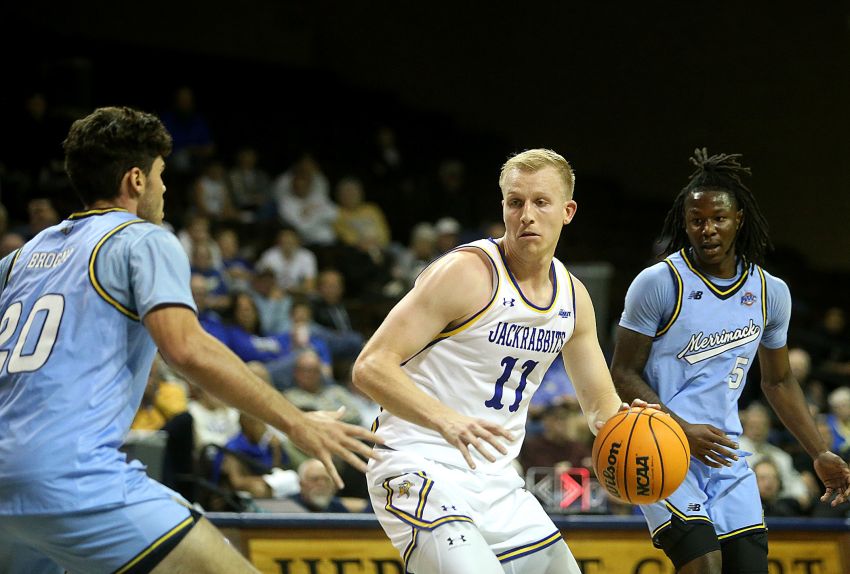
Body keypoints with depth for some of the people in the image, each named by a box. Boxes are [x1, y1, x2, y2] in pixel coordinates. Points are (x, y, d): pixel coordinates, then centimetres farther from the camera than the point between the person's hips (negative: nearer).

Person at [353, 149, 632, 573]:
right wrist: (446, 419, -36)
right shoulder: (467, 272, -16)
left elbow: (601, 403, 17)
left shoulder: (573, 296, 7)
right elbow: (370, 367, -21)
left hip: (495, 481, 8)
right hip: (420, 470, -8)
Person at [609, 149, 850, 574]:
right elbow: (623, 374, -7)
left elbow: (778, 383, 19)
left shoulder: (771, 292, 7)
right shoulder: (659, 283, -9)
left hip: (725, 454, 6)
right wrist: (682, 430, -19)